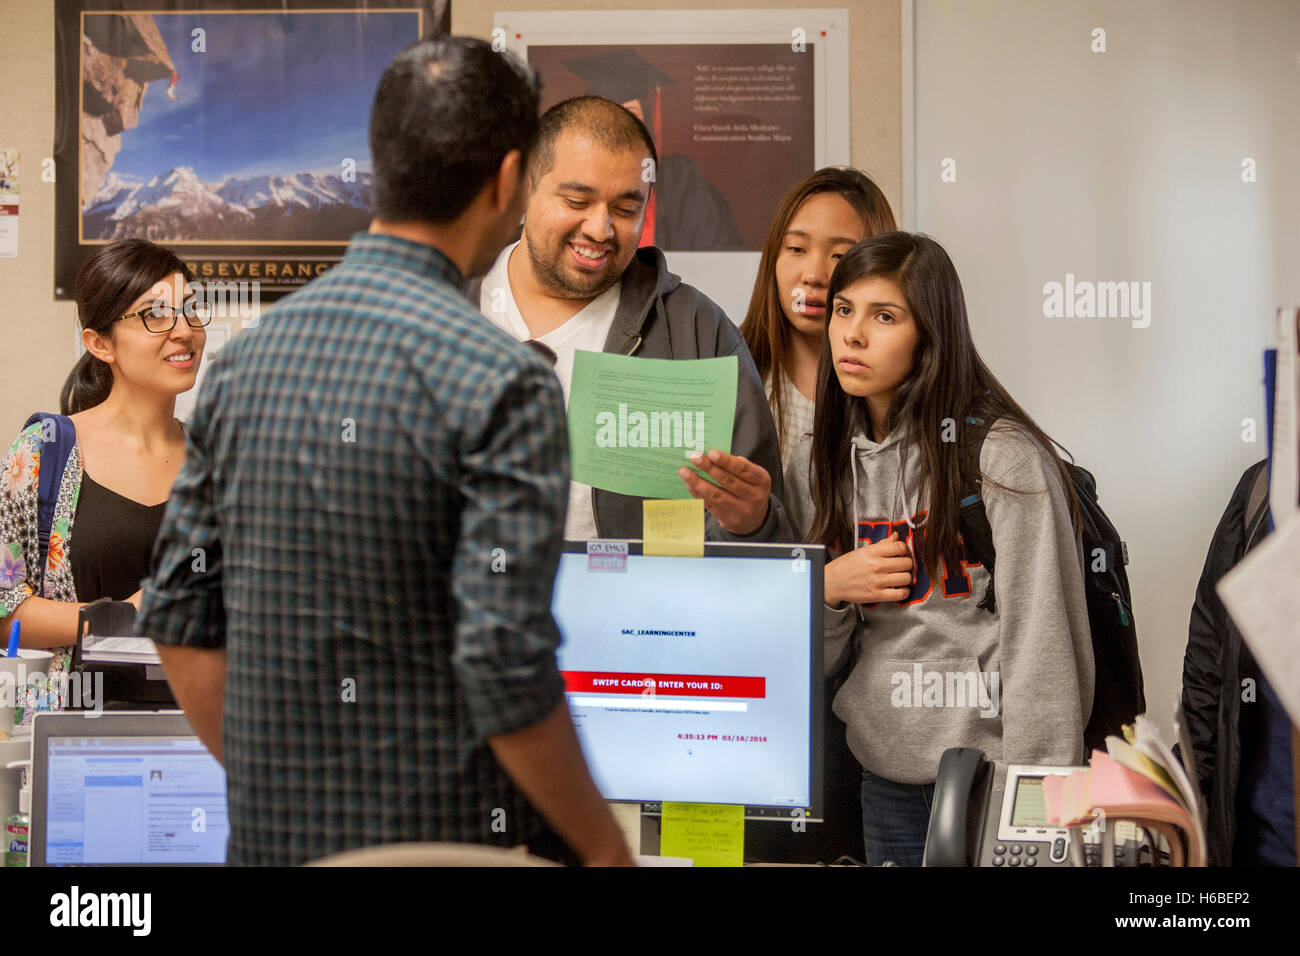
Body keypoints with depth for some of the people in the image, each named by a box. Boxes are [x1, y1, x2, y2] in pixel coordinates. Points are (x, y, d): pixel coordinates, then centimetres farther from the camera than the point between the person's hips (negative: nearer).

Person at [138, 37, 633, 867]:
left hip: (275, 835, 6)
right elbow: (506, 670, -21)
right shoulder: (500, 380, -16)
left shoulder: (248, 355, 3)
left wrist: (270, 790, 16)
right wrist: (604, 847, -7)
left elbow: (179, 620, 7)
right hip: (450, 836, -6)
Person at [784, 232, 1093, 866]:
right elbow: (815, 659, 11)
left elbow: (1041, 646, -12)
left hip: (989, 767, -5)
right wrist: (830, 588, -9)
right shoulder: (823, 467, 7)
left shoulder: (1003, 458, -11)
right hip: (882, 774, 5)